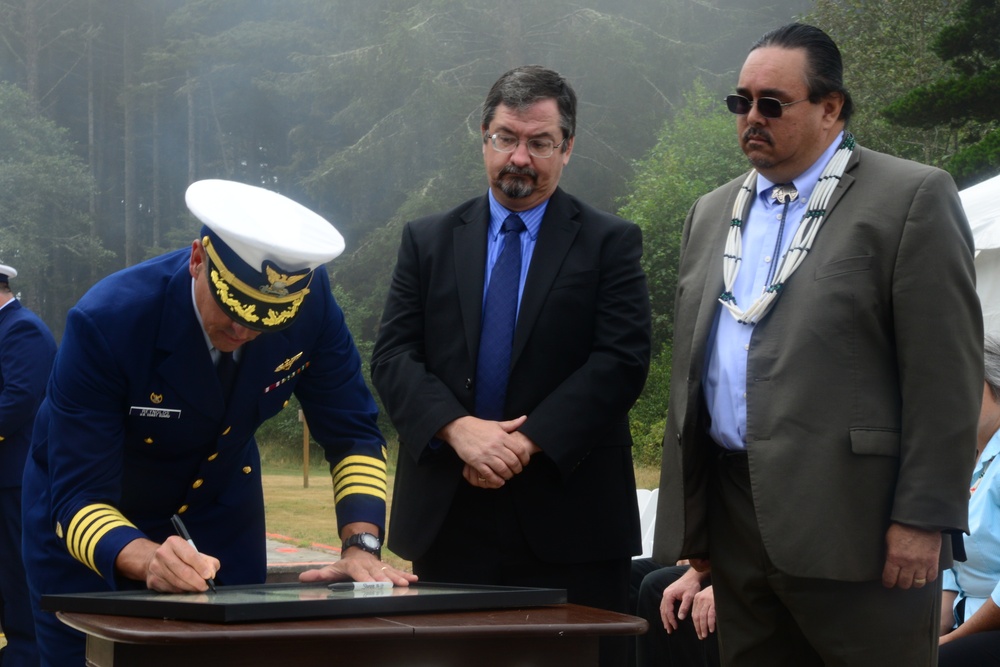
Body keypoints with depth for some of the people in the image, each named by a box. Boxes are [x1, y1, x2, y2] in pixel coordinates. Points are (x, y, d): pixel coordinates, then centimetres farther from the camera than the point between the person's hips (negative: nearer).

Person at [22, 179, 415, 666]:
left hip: (219, 490, 3)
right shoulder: (106, 321, -34)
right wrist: (147, 559, -53)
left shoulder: (311, 301, -24)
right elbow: (79, 500, -34)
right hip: (94, 510, -3)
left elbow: (352, 434, -13)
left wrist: (362, 546, -29)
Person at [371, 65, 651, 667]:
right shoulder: (428, 241, 13)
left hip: (568, 520, -2)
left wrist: (531, 441, -15)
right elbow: (393, 355, 4)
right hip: (447, 520, 2)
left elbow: (622, 361, -5)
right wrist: (457, 428, -14)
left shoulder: (611, 243, 5)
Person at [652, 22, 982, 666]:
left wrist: (924, 519, -13)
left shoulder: (912, 197, -3)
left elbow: (947, 372, -8)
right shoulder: (712, 215, 17)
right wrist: (687, 517, 14)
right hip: (735, 518, 6)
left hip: (854, 523, -6)